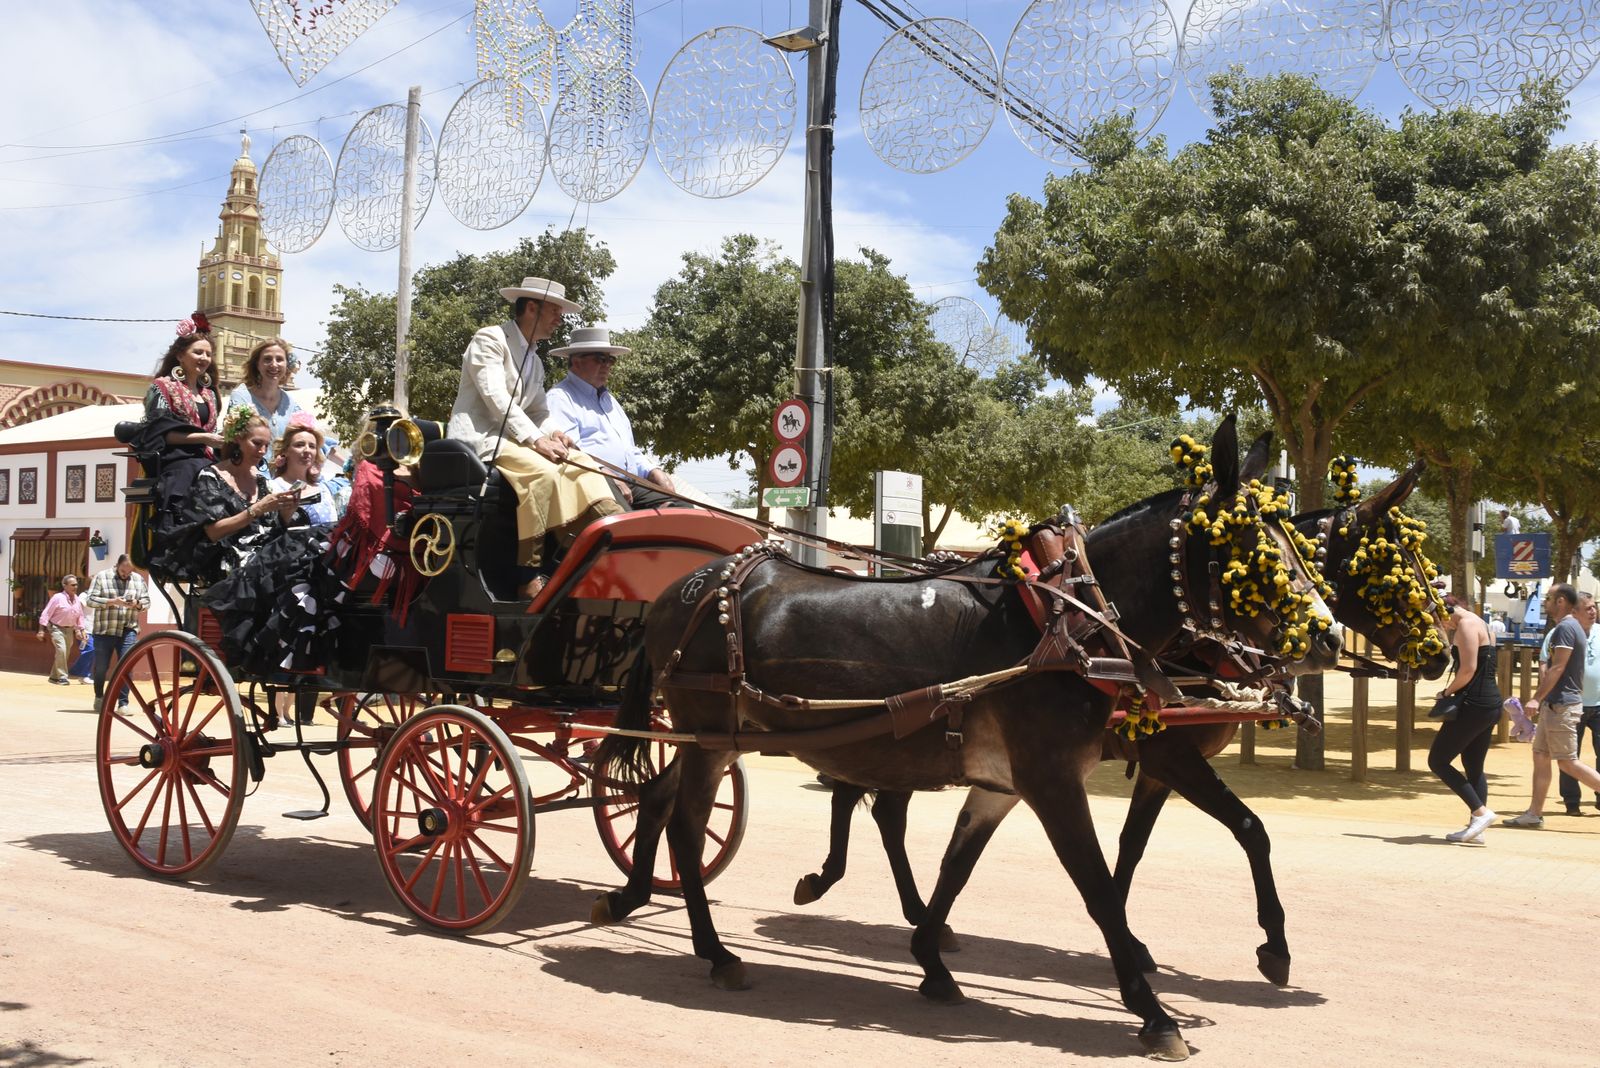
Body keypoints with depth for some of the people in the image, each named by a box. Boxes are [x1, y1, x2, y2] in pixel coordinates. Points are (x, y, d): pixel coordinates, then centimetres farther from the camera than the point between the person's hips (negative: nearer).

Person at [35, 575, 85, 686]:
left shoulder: (77, 599, 0)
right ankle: (62, 677, -15)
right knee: (61, 650, -22)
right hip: (56, 628, -6)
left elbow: (80, 616, 11)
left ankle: (54, 676, 28)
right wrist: (42, 630, -17)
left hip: (69, 629, 6)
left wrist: (80, 630, 8)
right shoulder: (57, 598, -17)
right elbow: (46, 613, -15)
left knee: (65, 653, 11)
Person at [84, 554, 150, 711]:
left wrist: (137, 604, -11)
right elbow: (90, 599, -5)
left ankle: (123, 703, -7)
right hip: (104, 630, -1)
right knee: (101, 666, 8)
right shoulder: (102, 577, 0)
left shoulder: (139, 579, 8)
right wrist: (112, 601, -16)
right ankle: (99, 696, 32)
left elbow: (146, 601, 12)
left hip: (128, 630, 1)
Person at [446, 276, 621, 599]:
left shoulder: (535, 363, 23)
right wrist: (537, 439, -24)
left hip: (511, 437, 9)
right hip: (480, 436, -9)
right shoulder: (490, 339, -4)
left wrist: (553, 434, -4)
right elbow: (496, 398, -16)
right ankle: (531, 574, -32)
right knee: (543, 473, -32)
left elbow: (540, 412, 20)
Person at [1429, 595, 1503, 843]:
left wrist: (1447, 692, -6)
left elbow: (1468, 669, -19)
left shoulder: (1467, 624, -11)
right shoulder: (1480, 625, 19)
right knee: (1474, 767, 13)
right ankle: (1475, 827, 13)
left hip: (1473, 704, -10)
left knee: (1437, 761, -3)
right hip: (1490, 703, 10)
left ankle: (1480, 811, -9)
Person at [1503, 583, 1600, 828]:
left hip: (1562, 706, -10)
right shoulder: (1569, 627, 17)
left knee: (1567, 762, -8)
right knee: (1540, 756, 9)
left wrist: (1537, 698, -22)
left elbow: (1557, 668, -21)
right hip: (1555, 705, 10)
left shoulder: (1565, 628, -14)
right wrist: (1541, 701, 23)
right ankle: (1534, 814, 10)